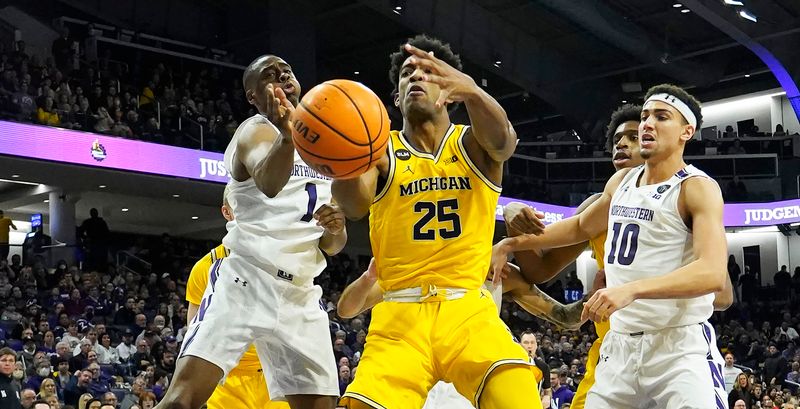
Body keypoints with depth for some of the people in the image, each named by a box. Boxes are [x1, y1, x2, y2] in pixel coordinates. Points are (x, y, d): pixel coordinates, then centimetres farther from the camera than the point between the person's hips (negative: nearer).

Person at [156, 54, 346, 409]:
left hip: (301, 293, 7)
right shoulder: (257, 130, -4)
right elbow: (268, 183, -31)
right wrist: (287, 135, -51)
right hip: (245, 277, -7)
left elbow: (333, 246, 20)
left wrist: (335, 231, -5)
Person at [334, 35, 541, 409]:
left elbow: (501, 139, -19)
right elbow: (355, 205, -16)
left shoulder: (473, 144, 6)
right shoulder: (381, 151, 4)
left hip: (468, 309, 0)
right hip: (400, 314, 0)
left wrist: (470, 90, -41)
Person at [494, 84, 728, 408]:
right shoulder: (621, 181, 12)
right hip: (620, 343, 6)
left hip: (679, 346, -6)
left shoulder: (698, 188, -10)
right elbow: (581, 226, 31)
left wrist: (632, 289, -35)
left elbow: (713, 274, -24)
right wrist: (512, 243, 28)